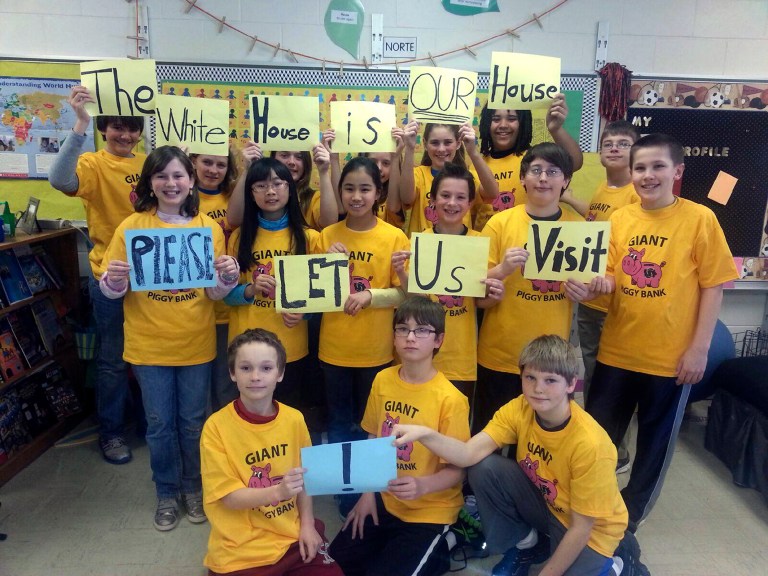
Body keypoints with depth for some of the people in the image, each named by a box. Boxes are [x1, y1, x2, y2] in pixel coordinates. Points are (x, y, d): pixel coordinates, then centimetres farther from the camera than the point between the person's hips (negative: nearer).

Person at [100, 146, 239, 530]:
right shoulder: (132, 226, -4)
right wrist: (113, 279, -25)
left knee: (193, 421, 12)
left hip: (196, 343, 1)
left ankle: (193, 487, 34)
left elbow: (215, 292, 0)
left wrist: (229, 276, -20)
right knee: (160, 423, 11)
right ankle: (166, 493, 32)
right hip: (149, 344, 0)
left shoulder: (208, 226, -2)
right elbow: (112, 291, -3)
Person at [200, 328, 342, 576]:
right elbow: (228, 497, -15)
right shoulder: (217, 426, -14)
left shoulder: (294, 419, -5)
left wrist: (307, 524, -3)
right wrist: (277, 492, -29)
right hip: (241, 549, -2)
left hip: (293, 536, 3)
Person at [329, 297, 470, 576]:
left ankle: (435, 552, 14)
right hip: (385, 499, 5)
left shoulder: (450, 399, -20)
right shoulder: (382, 380, -4)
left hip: (430, 509, -5)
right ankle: (397, 544, 22)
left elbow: (457, 469, -16)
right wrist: (368, 493, 1)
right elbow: (373, 441, 7)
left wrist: (423, 486, -35)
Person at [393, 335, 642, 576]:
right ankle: (525, 545, 6)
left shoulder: (590, 444, -32)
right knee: (484, 469, -20)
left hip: (592, 529, -4)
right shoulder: (519, 409, -19)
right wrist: (425, 434, -47)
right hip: (544, 503, 4)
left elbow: (580, 527, -23)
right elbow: (469, 454, -29)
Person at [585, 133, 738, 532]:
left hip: (671, 356, -3)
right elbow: (611, 276, 4)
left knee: (656, 442, 14)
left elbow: (713, 286, -7)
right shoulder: (619, 218, 2)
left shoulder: (700, 218, -8)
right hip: (616, 351, 3)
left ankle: (628, 517, 35)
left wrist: (699, 349, -10)